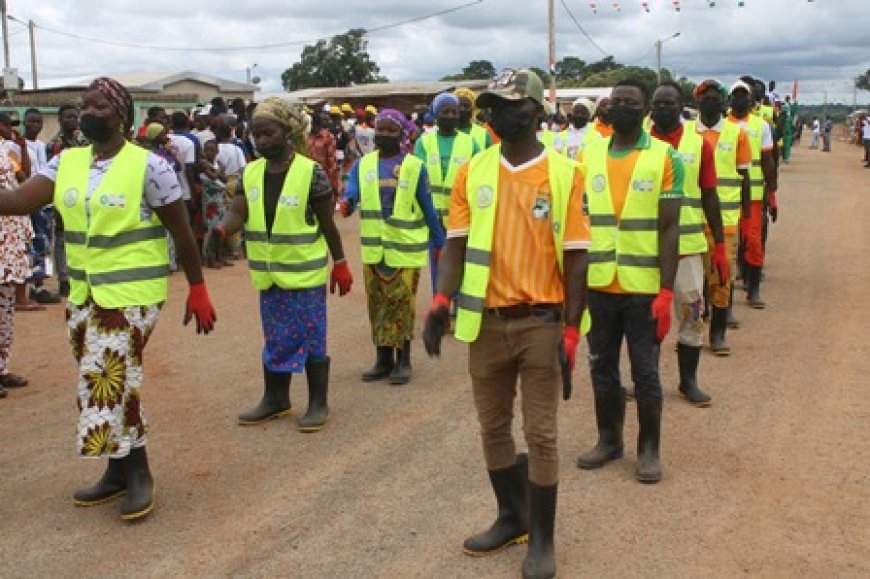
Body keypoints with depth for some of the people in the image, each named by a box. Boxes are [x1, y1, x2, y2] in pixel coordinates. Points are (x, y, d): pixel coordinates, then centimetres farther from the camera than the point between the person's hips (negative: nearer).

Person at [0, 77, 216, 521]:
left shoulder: (149, 166, -11)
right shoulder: (67, 162, 5)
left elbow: (182, 232, -7)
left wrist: (198, 289, -6)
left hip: (131, 292, -6)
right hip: (83, 293, 7)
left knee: (110, 380, -8)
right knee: (101, 380, 13)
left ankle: (137, 472, 10)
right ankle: (120, 469, 27)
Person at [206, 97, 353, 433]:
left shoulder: (311, 172, -12)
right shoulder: (250, 173, 3)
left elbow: (327, 223, -7)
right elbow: (238, 213, -6)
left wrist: (340, 264, -4)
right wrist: (220, 230, -27)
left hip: (306, 273, -5)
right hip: (269, 274, 5)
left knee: (311, 338, 3)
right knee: (275, 339, 16)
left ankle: (318, 404, 15)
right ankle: (275, 399, 29)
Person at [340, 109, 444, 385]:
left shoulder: (414, 166, -1)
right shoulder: (363, 164, 6)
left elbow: (428, 208, 3)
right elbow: (351, 193, -9)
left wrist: (439, 241, 6)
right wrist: (347, 203, -32)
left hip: (405, 247, -3)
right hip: (374, 248, 3)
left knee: (402, 305, 0)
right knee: (378, 304, 10)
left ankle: (403, 361, 10)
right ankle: (383, 359, 20)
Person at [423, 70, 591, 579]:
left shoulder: (565, 174, -5)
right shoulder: (472, 172, 3)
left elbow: (575, 257, -5)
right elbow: (457, 245, 2)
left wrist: (571, 332, -9)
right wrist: (442, 302, -14)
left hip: (541, 323, -3)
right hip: (487, 321, 4)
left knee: (541, 433, 4)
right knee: (493, 427, 15)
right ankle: (512, 517, 36)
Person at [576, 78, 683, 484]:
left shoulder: (665, 158, -4)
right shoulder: (588, 155, 5)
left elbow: (668, 229, -7)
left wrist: (666, 291, -12)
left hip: (644, 288, -3)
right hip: (598, 284, 3)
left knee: (645, 372, 7)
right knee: (602, 368, 14)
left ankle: (649, 449, 23)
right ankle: (609, 440, 31)